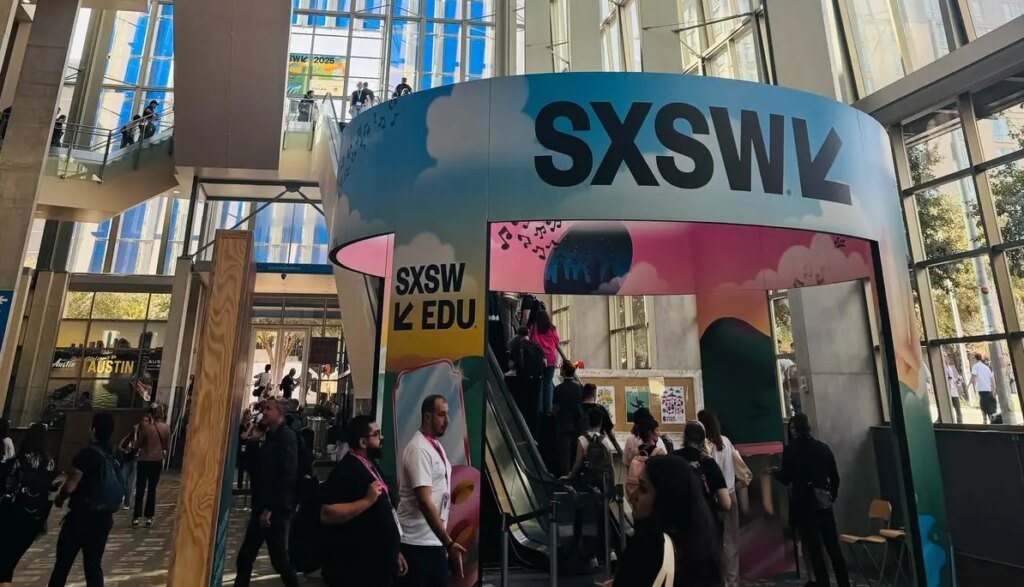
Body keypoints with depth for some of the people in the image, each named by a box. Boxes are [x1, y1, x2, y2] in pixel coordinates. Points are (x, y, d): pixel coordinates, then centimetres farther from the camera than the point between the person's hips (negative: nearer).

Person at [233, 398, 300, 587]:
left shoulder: (287, 437, -15)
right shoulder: (270, 436, 13)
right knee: (245, 557, 11)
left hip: (276, 511, -8)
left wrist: (271, 508, -20)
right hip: (262, 508, 8)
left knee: (278, 558, 3)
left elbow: (288, 476, -20)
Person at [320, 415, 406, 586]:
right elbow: (327, 515, -28)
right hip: (357, 570, -9)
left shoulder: (370, 466, 11)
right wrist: (367, 500, -29)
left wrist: (395, 552, 17)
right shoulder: (346, 470, -19)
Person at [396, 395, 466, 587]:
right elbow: (424, 502, -24)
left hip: (436, 541, 8)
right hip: (417, 543, -8)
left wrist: (446, 542, 14)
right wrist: (449, 543, -25)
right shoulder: (418, 449, -19)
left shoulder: (436, 446, 8)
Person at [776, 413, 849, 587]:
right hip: (824, 503, 4)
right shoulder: (823, 447, 4)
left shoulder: (791, 449, -9)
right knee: (833, 546, 11)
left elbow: (786, 477, -8)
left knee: (814, 547, 4)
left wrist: (776, 473, 13)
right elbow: (835, 476, 8)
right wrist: (832, 495, 21)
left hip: (804, 504, -4)